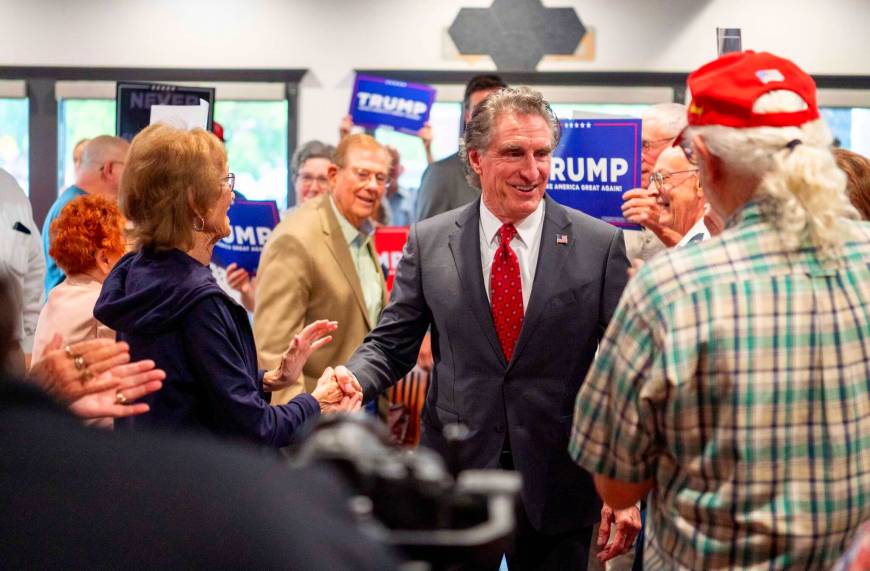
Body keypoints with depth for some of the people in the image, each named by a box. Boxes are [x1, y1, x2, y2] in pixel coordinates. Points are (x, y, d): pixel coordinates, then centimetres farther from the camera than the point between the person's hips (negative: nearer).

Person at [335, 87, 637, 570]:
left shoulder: (601, 245, -3)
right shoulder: (429, 241, 2)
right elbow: (392, 343, 5)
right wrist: (354, 379, -17)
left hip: (558, 487, -1)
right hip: (454, 476, 1)